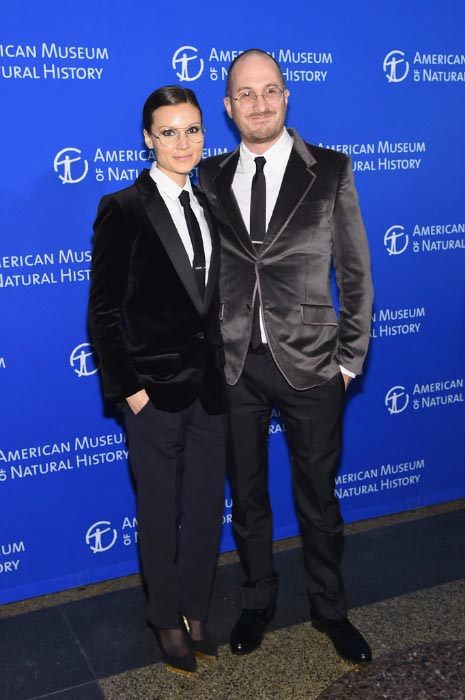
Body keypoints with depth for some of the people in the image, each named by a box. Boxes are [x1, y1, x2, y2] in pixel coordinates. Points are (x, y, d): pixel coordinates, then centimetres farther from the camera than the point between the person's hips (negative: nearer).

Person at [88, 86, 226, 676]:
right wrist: (128, 388, -12)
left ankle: (195, 611, 37)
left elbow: (218, 299, 12)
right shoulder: (123, 210, -9)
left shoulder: (210, 205, 7)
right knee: (160, 514, 12)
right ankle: (168, 621, 34)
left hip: (211, 387, 5)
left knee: (206, 508, 16)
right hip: (156, 390, -5)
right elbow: (103, 313, -9)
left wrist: (225, 371, 5)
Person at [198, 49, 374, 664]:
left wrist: (350, 359, -2)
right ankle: (258, 602, 38)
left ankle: (329, 609, 35)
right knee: (247, 496, 16)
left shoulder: (330, 171, -3)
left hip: (309, 364, -1)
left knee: (318, 498, 13)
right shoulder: (210, 179, 3)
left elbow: (355, 272, 0)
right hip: (234, 365, 2)